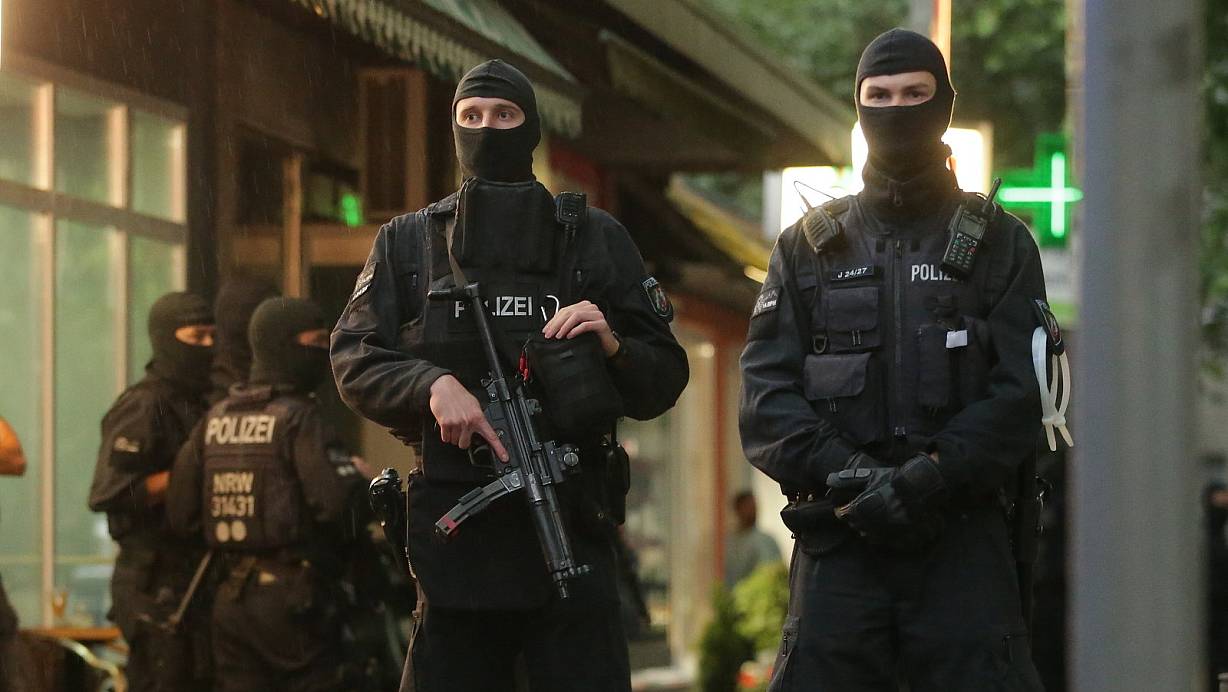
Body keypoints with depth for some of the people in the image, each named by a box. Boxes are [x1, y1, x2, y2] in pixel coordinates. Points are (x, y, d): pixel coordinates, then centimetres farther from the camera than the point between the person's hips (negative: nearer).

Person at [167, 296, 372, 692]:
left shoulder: (215, 419, 10)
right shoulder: (298, 418, -10)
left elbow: (180, 514, 10)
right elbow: (338, 505, -20)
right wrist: (359, 478, 1)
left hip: (230, 600, 7)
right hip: (292, 596, -7)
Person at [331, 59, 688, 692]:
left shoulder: (597, 240, 12)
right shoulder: (405, 243, 14)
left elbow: (662, 383, 10)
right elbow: (354, 362, 4)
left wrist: (612, 347, -11)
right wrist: (433, 385, -14)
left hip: (569, 522, -1)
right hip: (453, 534, 1)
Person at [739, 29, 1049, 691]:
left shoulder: (999, 243, 10)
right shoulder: (808, 245, 15)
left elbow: (1018, 394, -1)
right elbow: (766, 391, 5)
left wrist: (928, 480, -15)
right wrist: (841, 473, -12)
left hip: (963, 541, -1)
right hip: (839, 543, 1)